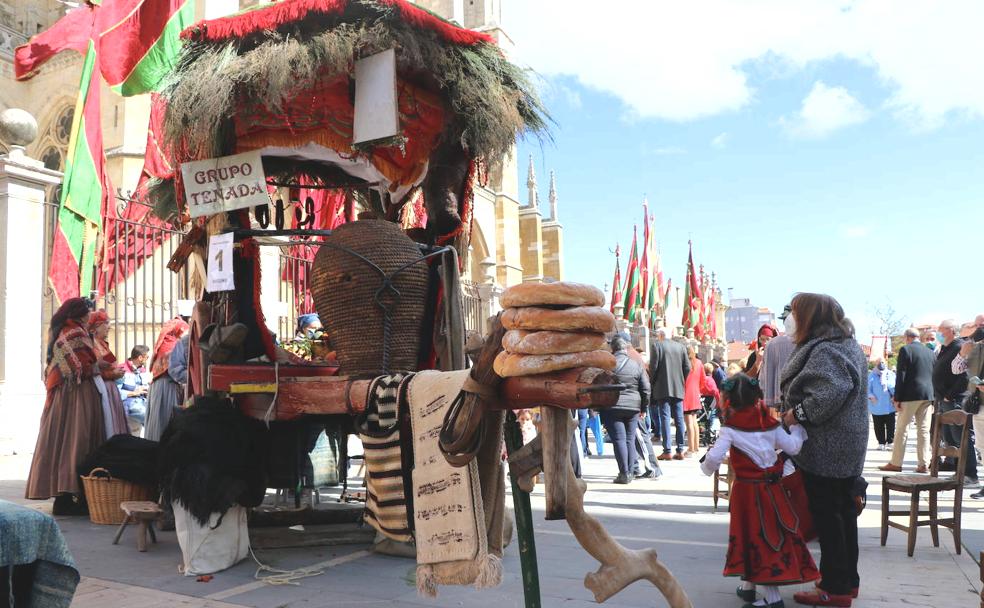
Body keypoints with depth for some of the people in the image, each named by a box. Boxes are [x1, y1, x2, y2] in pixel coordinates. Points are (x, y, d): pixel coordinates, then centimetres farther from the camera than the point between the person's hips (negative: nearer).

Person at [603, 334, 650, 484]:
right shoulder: (637, 365, 5)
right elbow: (646, 389, 7)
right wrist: (643, 407, 16)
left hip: (612, 407, -4)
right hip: (633, 407, 4)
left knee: (618, 439, -3)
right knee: (630, 439, 11)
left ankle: (624, 473, -6)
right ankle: (629, 472, 13)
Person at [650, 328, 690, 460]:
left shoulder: (657, 345, -3)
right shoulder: (681, 346, 10)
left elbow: (653, 366, -9)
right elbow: (687, 367, 5)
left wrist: (652, 382, 4)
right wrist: (681, 381, 16)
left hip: (663, 388, -4)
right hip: (678, 389, 4)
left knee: (664, 418, -4)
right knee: (679, 419, 7)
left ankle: (667, 451, -7)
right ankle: (680, 450, 7)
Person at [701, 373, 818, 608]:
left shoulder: (730, 429, -11)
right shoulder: (770, 422, 0)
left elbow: (713, 458, -17)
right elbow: (793, 447, 4)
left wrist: (706, 466, 5)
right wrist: (797, 427, 21)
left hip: (746, 490, -5)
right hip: (773, 488, 5)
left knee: (757, 538, 5)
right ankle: (748, 586, 27)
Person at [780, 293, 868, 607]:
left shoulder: (823, 349, -18)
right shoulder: (848, 344, 14)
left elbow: (834, 390, -34)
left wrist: (800, 412, -24)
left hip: (825, 448, -10)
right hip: (847, 444, 10)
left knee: (826, 514, -2)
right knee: (844, 510, 16)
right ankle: (848, 580, 26)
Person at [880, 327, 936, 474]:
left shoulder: (906, 350, -6)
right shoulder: (930, 352, 12)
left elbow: (900, 375, -10)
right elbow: (934, 376, 13)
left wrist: (897, 398, -7)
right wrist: (933, 400, 16)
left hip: (911, 395, -5)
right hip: (927, 395, 6)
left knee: (901, 428, 1)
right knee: (924, 430, 6)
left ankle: (895, 463, 3)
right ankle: (923, 464, 5)